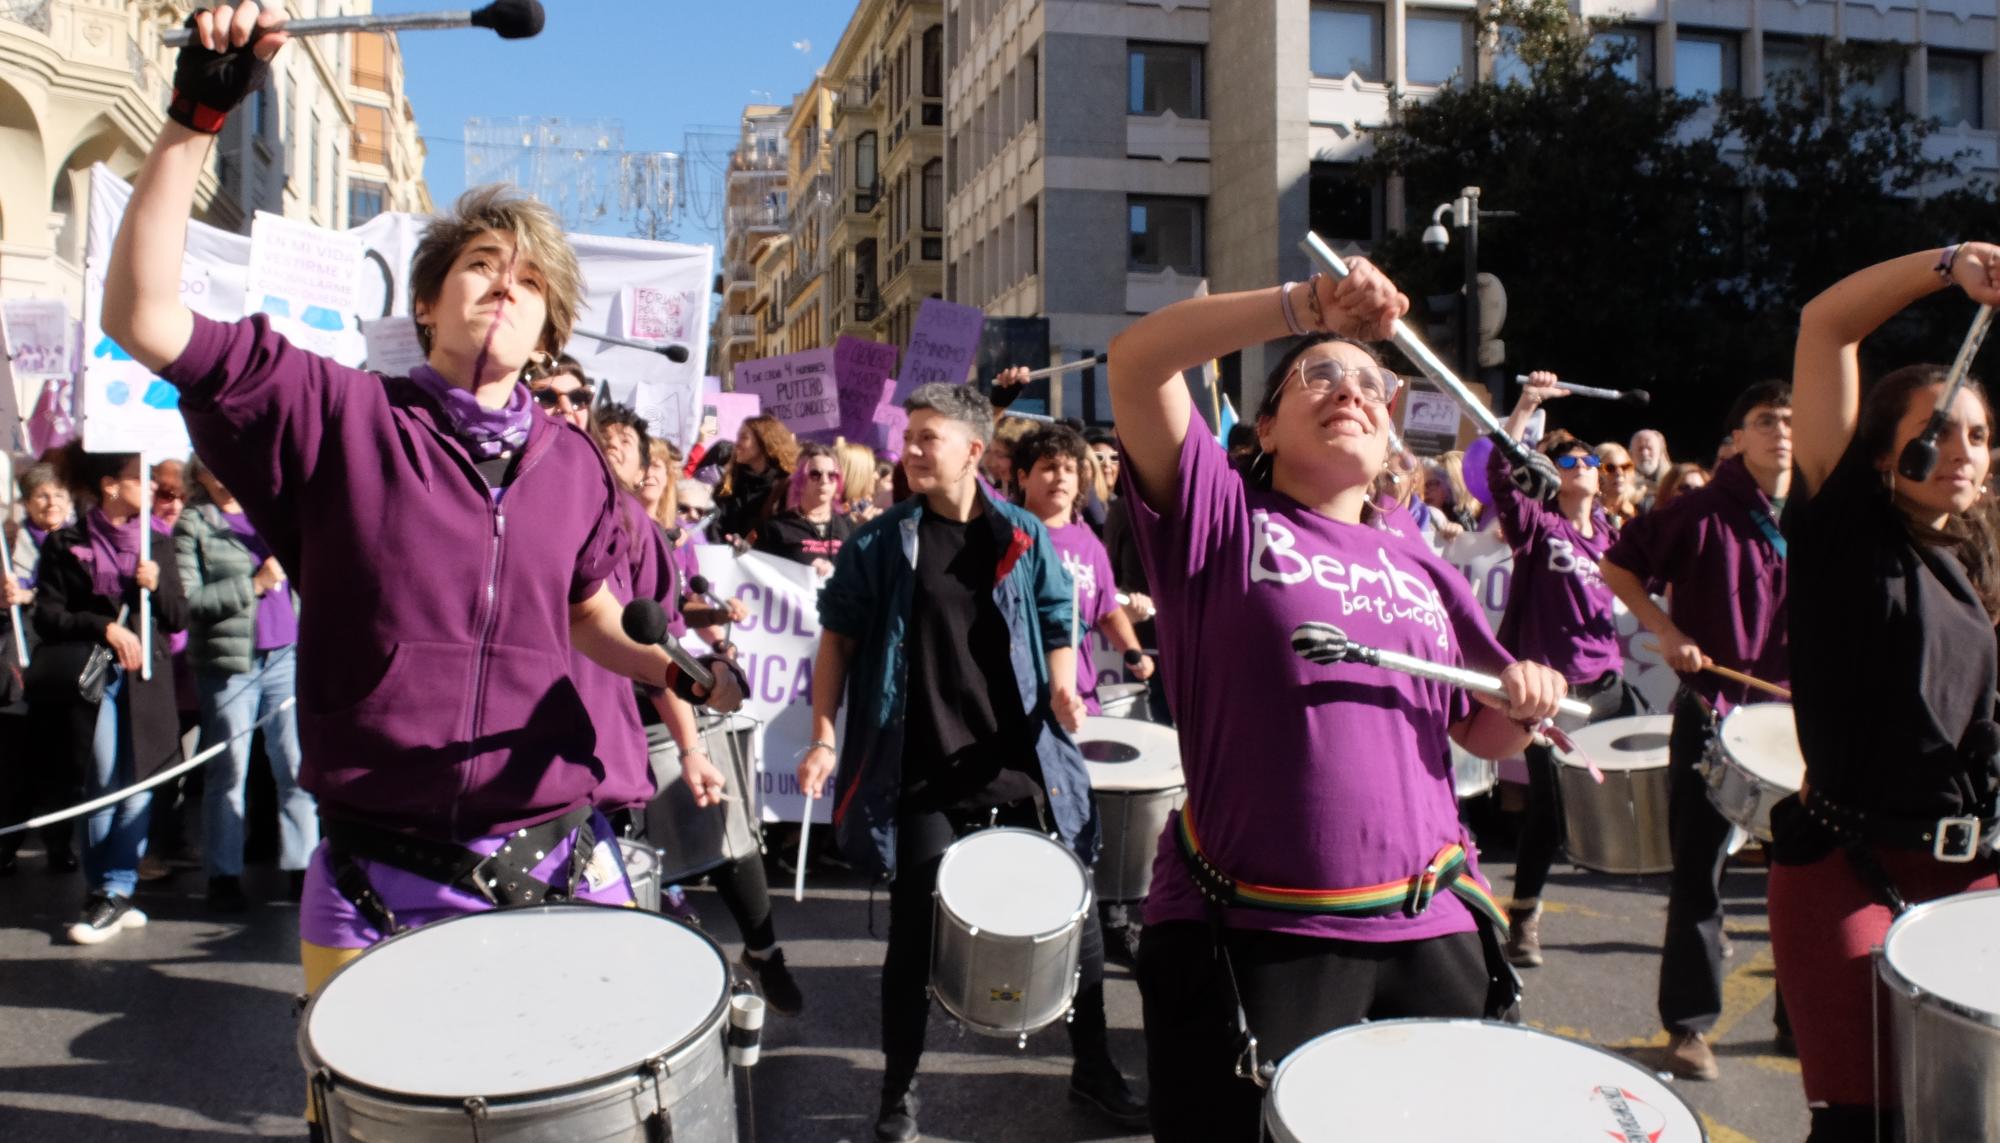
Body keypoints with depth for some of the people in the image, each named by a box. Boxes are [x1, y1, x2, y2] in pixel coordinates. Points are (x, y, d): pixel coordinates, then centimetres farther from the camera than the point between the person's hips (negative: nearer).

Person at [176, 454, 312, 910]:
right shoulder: (192, 525, -1)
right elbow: (188, 600, -11)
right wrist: (253, 585, -13)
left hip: (284, 656, 4)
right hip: (229, 663, -4)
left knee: (297, 766, 2)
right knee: (229, 773, 3)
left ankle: (301, 867, 9)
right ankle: (224, 875, 13)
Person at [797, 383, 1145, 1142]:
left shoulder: (1025, 537, 3)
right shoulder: (880, 542, -1)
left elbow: (1057, 632, 10)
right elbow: (839, 636, 4)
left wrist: (1062, 686, -11)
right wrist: (824, 736, -4)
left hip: (1025, 761, 2)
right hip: (924, 768, -2)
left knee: (1073, 914, 9)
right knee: (915, 932, 4)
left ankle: (1094, 1070, 29)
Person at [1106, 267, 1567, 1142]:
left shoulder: (1423, 572, 12)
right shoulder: (1224, 520, -1)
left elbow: (1485, 735, 20)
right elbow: (1136, 360, -14)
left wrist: (1526, 702, -2)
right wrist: (1307, 305, -22)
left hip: (1430, 932, 5)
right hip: (1251, 936, -4)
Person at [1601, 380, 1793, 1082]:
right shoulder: (1702, 512, -6)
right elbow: (1617, 565, 0)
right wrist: (1668, 632, -9)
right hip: (1711, 712, -3)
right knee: (1698, 872, 2)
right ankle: (1690, 1023, 13)